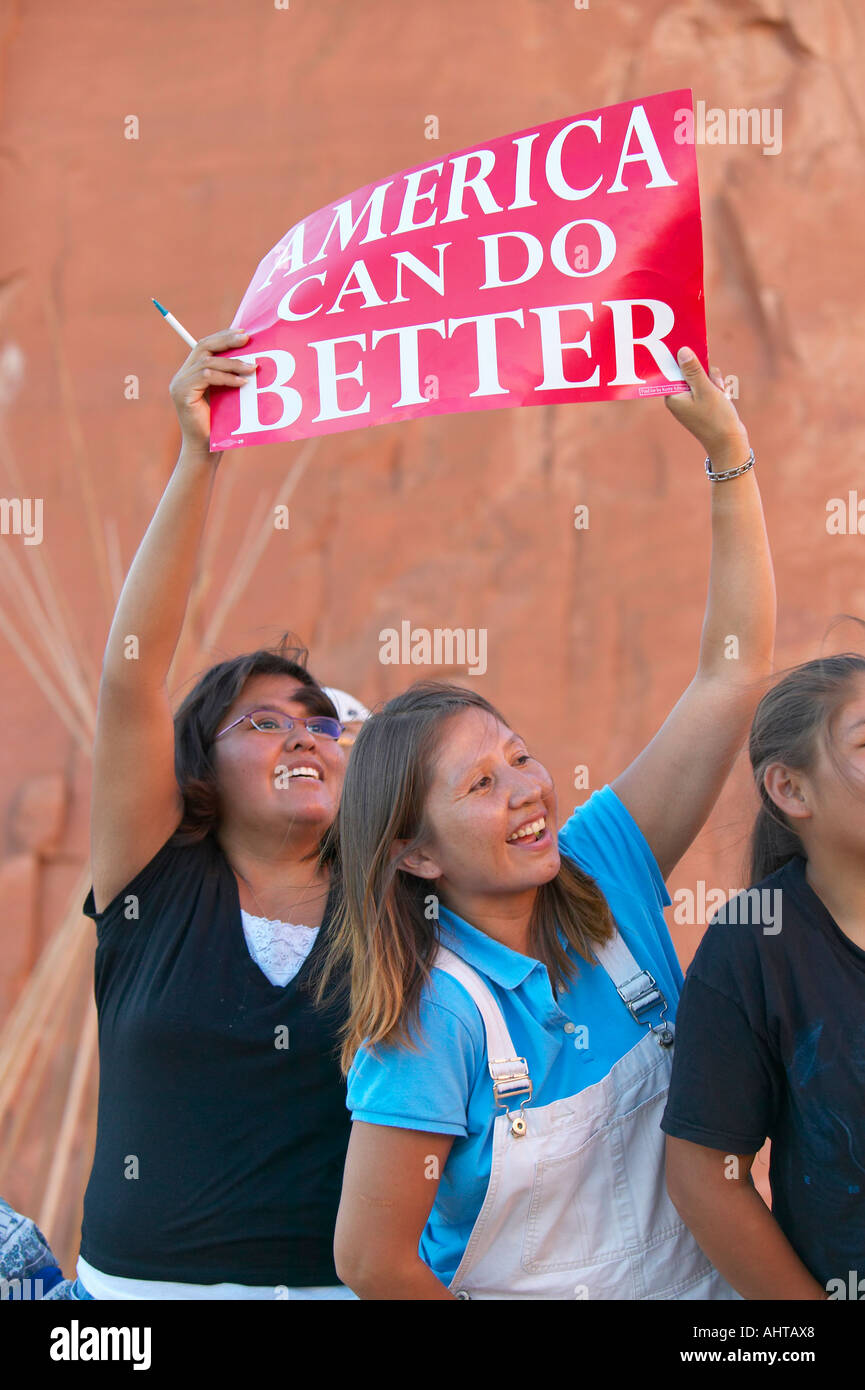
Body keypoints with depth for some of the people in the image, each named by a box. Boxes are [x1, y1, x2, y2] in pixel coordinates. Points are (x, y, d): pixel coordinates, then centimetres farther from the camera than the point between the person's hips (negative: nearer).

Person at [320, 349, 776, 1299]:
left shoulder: (602, 872, -11)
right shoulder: (434, 1016, -26)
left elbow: (730, 677, -13)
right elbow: (371, 1258, -22)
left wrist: (729, 453, -19)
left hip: (698, 1279, 5)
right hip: (527, 1292, -5)